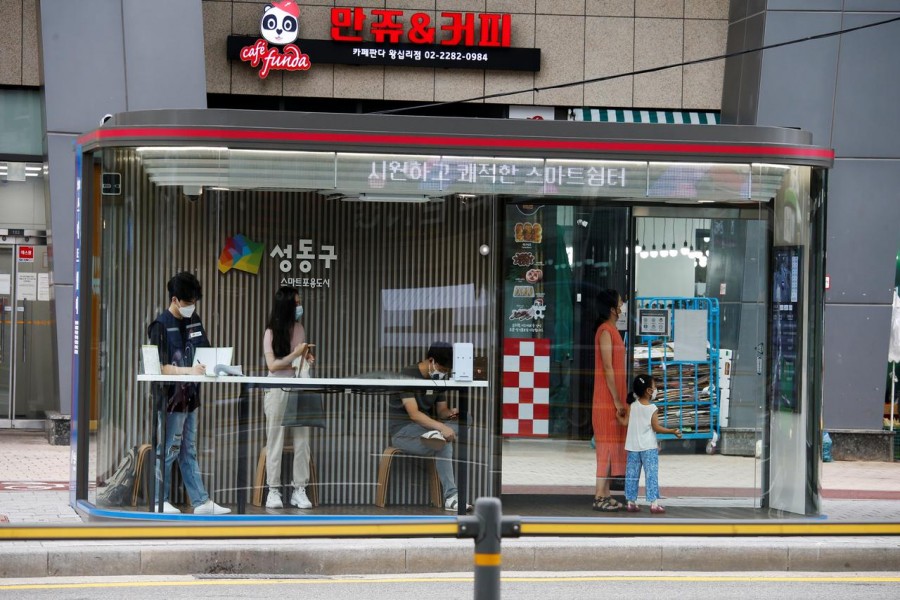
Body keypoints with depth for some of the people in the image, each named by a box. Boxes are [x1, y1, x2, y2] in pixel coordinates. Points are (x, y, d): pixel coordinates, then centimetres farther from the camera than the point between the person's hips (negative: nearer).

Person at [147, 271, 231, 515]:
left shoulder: (194, 320, 10)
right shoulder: (161, 326, -12)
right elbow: (162, 368, -17)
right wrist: (190, 370, -28)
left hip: (190, 395, 7)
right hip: (171, 397, -7)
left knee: (189, 452, 11)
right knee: (169, 451, 0)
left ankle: (200, 501, 12)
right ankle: (160, 501, 10)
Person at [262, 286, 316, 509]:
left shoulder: (299, 328, 9)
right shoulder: (272, 332, -6)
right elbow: (273, 365, -11)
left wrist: (307, 358, 1)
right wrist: (296, 354, -14)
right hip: (278, 390, -4)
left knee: (302, 440, -1)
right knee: (275, 440, 0)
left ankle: (299, 490, 2)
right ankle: (274, 491, 4)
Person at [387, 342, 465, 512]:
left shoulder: (437, 379, 9)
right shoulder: (408, 375, -16)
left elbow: (441, 410, 11)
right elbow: (414, 414, -25)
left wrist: (450, 413, -15)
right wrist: (441, 427, -38)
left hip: (425, 427, 8)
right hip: (402, 431, -8)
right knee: (445, 444, -34)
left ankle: (436, 436, -36)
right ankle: (450, 497, -34)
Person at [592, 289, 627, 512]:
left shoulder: (612, 330, 16)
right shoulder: (605, 331, -15)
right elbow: (607, 368, -19)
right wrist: (617, 401, -19)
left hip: (612, 399, 10)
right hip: (607, 400, -10)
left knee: (611, 445, 11)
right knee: (607, 445, -8)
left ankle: (604, 493, 14)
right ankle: (600, 496, -7)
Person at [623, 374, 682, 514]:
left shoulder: (632, 405, 0)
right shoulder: (653, 408, -10)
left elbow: (626, 422, -3)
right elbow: (656, 428, -10)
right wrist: (673, 431, -3)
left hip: (633, 447, 4)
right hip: (649, 447, -4)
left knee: (631, 475, 8)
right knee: (651, 475, -2)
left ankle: (631, 502, 11)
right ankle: (654, 503, -5)